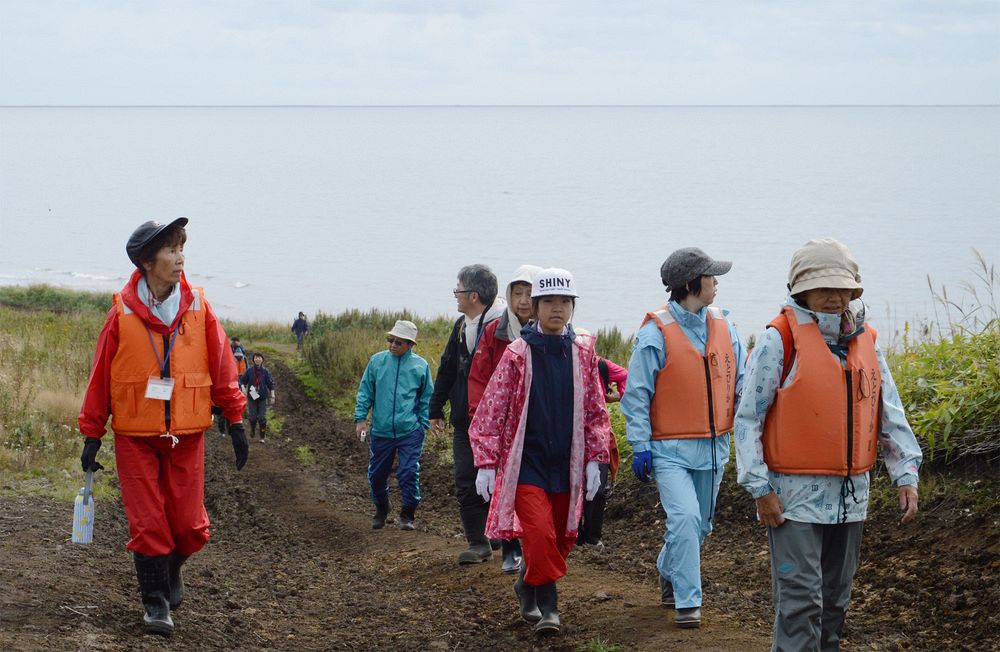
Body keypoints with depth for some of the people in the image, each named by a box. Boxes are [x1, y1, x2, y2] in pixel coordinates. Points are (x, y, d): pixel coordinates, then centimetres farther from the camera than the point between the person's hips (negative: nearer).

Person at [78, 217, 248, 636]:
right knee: (147, 525, -2)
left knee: (189, 526, 4)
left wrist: (235, 421, 3)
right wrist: (92, 434, 1)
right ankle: (155, 601, 12)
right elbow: (100, 376, 0)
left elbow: (221, 366, 4)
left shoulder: (197, 307, -1)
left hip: (186, 434, 2)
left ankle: (171, 568, 34)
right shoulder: (122, 313, -6)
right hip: (135, 436, -2)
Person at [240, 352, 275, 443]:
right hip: (252, 397, 0)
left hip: (263, 398, 0)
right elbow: (242, 380, 6)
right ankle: (253, 429, 31)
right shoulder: (249, 371, -2)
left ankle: (263, 437, 8)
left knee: (262, 418, -3)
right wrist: (243, 388, -13)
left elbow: (271, 384, 4)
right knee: (252, 417, -2)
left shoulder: (265, 371, -1)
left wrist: (272, 397, 1)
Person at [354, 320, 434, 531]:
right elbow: (365, 392, 8)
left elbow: (427, 399, 9)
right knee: (377, 474, 12)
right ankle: (381, 509, 34)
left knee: (409, 473, -8)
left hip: (410, 432, -2)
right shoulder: (377, 361, 2)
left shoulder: (420, 366, 0)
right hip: (381, 432, 2)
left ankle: (407, 515, 7)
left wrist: (423, 424, 3)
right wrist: (360, 418, 1)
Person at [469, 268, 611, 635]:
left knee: (562, 539, 10)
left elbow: (595, 410, 10)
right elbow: (491, 410, -3)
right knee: (539, 534, -17)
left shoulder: (582, 352, 5)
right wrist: (486, 464, -6)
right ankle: (546, 605, -2)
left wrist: (594, 460, 5)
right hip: (526, 463, -4)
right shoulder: (518, 353, -4)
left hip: (567, 465, 4)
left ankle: (527, 587, 35)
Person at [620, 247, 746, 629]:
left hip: (713, 447, 6)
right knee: (684, 518, -18)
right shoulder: (656, 333, -12)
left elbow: (742, 380, 11)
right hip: (671, 448, -6)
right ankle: (687, 603, -10)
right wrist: (641, 446, -13)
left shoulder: (722, 326, 5)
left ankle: (669, 573, 41)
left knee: (700, 525, 15)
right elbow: (637, 395, -9)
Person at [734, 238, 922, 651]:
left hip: (851, 494, 6)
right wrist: (760, 488, -13)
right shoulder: (780, 339, -8)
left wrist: (906, 474, 3)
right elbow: (748, 418, -8)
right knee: (801, 597, -10)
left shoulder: (865, 342, 10)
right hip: (796, 494, -6)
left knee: (836, 596, 14)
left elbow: (890, 413, 14)